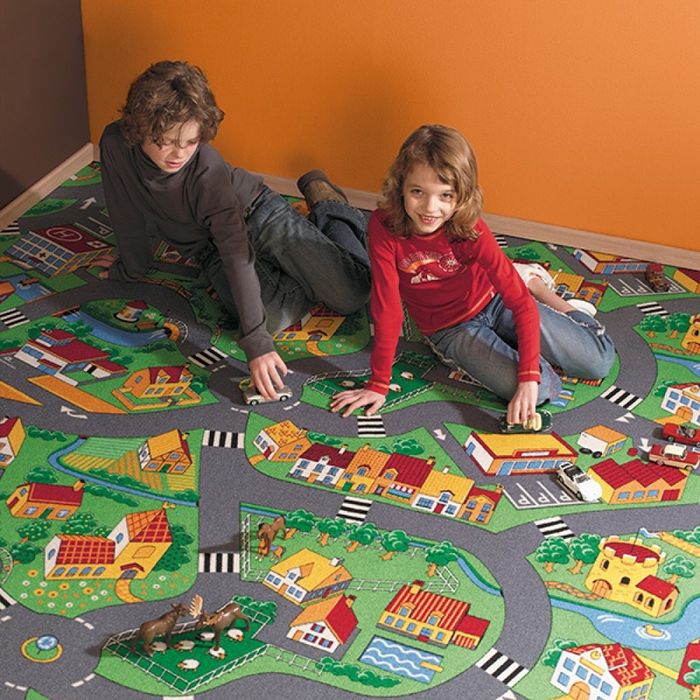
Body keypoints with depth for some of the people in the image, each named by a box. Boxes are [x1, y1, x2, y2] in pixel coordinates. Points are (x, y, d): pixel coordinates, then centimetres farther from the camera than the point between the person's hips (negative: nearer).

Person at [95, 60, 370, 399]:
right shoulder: (116, 144, -22)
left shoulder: (208, 171, -32)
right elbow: (129, 215, -4)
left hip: (258, 214, -3)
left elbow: (238, 255, -37)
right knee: (273, 318, -25)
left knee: (352, 294, -14)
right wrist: (131, 267, 10)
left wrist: (257, 344, -42)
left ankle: (327, 207, 16)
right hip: (210, 251, 3)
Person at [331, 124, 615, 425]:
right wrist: (379, 384, -19)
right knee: (543, 389, -23)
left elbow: (521, 302, -26)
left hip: (492, 302, 1)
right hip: (451, 330, -1)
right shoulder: (384, 227, -26)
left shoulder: (471, 230, -24)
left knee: (599, 360, -5)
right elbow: (387, 308, -22)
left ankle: (534, 283, 18)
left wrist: (529, 377, -34)